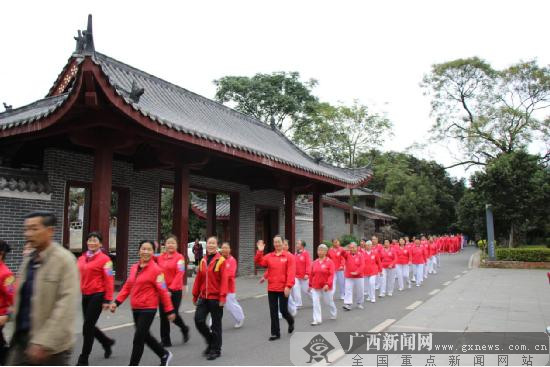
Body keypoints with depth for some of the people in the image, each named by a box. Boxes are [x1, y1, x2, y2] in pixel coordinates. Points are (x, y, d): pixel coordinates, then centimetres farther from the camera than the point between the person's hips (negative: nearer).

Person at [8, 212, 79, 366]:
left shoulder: (64, 259, -15)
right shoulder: (28, 260, 9)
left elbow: (66, 305, -20)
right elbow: (21, 300, 15)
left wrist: (44, 342, -23)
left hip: (51, 345, -7)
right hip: (22, 339, 7)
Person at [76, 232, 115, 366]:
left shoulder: (104, 259, -10)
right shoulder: (82, 258, 10)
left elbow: (109, 280, -12)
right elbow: (78, 276, 16)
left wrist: (107, 300, -13)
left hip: (97, 295, -7)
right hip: (85, 295, 7)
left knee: (87, 326, -3)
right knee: (89, 325, 13)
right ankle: (107, 342, 39)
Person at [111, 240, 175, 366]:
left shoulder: (156, 269, -12)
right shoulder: (134, 268, 8)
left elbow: (163, 291, -11)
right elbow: (127, 287, 14)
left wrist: (170, 310, -10)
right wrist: (117, 302, 5)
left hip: (148, 309, -7)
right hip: (135, 308, 7)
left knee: (138, 338, -3)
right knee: (145, 336, 18)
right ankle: (164, 354, 38)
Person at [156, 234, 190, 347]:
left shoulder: (179, 257, -8)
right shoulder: (160, 257, 7)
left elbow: (179, 275, -15)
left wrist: (171, 289, -21)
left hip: (175, 291, -4)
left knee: (174, 314, -2)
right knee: (163, 316, 5)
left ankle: (184, 329, 29)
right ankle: (165, 340, 19)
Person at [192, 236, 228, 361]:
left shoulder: (221, 261, -9)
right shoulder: (203, 261, 8)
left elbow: (224, 280, -14)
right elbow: (198, 279, 12)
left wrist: (222, 296, -20)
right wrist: (195, 295, 13)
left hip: (216, 298, -5)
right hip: (204, 297, 5)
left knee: (216, 324, 5)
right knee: (198, 320, -1)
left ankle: (216, 350, 21)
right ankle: (210, 342, 23)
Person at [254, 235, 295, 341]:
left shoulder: (288, 256, -6)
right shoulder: (269, 256, 5)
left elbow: (291, 273, -11)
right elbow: (258, 262, -4)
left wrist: (288, 286, -18)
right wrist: (260, 251, -16)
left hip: (283, 289, -3)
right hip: (271, 289, 3)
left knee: (283, 310, 3)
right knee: (273, 312, 7)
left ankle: (291, 321, 36)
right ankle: (275, 333, 18)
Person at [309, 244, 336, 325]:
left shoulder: (329, 262, -9)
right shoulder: (314, 262, 2)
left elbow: (331, 274, -16)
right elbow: (311, 274, 8)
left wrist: (328, 284, -26)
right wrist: (310, 285, 10)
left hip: (326, 287, -3)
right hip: (315, 287, 3)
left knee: (329, 302, 14)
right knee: (315, 303, -4)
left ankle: (333, 314, 41)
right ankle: (317, 320, 2)